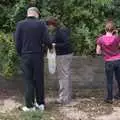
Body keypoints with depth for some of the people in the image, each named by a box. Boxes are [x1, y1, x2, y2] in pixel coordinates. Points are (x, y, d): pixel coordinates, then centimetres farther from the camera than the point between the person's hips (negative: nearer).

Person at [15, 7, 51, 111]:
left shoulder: (20, 24, -2)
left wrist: (21, 54, 9)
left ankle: (30, 105, 10)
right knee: (39, 80, 12)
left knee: (28, 81, 8)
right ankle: (40, 103, 19)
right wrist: (51, 46, 11)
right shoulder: (41, 24, -4)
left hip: (25, 56, 0)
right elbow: (46, 41, -10)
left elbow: (17, 42, -4)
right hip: (38, 56, 0)